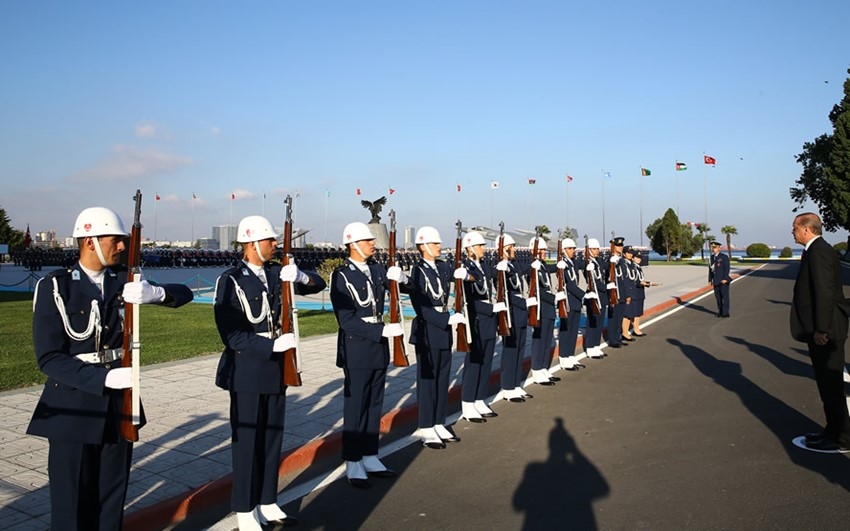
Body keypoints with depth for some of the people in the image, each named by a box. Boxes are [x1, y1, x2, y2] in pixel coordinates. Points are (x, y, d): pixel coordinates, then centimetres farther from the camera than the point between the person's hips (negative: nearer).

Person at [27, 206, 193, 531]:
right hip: (73, 408, -4)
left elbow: (184, 294, -2)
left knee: (112, 498, 14)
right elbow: (49, 358, -15)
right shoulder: (54, 286, -10)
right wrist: (104, 378, -28)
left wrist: (154, 293, -24)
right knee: (71, 503, 5)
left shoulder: (124, 279, 3)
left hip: (119, 403, 4)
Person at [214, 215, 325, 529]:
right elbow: (231, 335, -18)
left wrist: (299, 276, -16)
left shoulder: (277, 273, 6)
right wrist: (273, 345, -25)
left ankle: (267, 504, 28)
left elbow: (317, 284, 5)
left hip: (276, 368, 6)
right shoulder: (231, 280, -13)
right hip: (247, 371, -6)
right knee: (246, 441, 5)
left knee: (272, 438, 14)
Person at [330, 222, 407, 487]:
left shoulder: (377, 270, 6)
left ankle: (370, 458, 27)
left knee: (374, 406, 14)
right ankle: (353, 465, 16)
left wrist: (400, 277, -11)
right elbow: (347, 320, -18)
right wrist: (384, 330, -24)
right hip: (356, 349, -6)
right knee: (355, 408, 4)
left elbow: (406, 286, 12)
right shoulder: (341, 276, -12)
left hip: (379, 347, 6)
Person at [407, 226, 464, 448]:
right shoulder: (417, 272, -13)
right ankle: (426, 430, 14)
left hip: (444, 330, 7)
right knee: (427, 380, 3)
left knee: (443, 379, 13)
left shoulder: (444, 268, 8)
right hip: (427, 333, -7)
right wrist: (447, 319, -23)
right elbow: (422, 308, -18)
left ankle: (439, 424, 25)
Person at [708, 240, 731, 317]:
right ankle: (720, 311, 17)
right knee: (718, 296, 8)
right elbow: (710, 269, 13)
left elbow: (727, 268, -11)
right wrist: (710, 280, 10)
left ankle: (725, 312, 1)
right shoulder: (711, 258, 12)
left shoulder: (724, 257, -6)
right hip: (716, 281, 6)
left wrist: (725, 279, -18)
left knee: (724, 296, -3)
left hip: (723, 281, -6)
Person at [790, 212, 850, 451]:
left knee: (831, 386, 0)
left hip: (825, 333, -10)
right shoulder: (819, 250, 13)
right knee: (828, 384, 18)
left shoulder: (818, 252, -18)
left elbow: (825, 292, -23)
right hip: (822, 330, 10)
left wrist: (821, 330, -22)